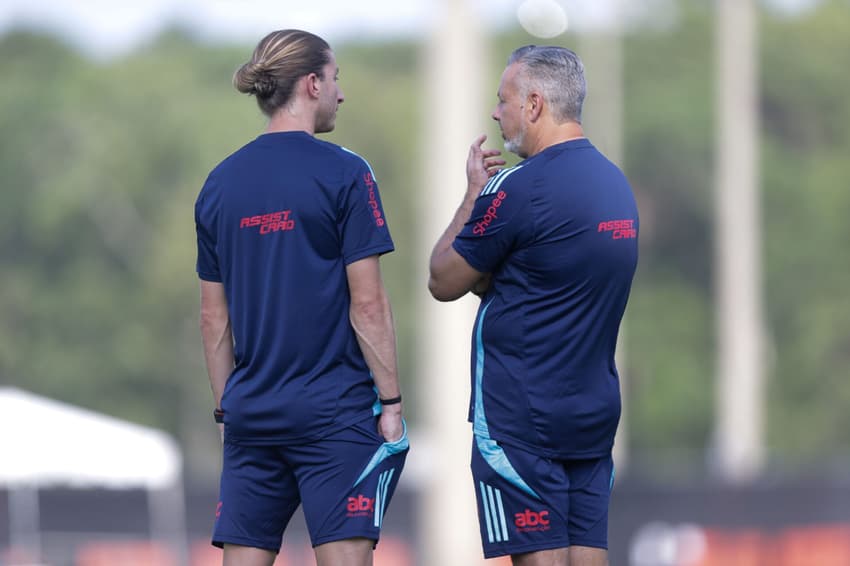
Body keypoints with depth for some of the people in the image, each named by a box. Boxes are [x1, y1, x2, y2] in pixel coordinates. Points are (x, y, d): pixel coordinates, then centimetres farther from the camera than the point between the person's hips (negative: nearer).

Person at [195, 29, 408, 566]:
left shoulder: (221, 183, 8)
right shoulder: (343, 173, -8)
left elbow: (214, 317, 12)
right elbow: (367, 304, -10)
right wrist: (391, 402, -5)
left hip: (251, 414, 5)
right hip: (334, 411, -5)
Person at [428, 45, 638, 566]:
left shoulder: (518, 189, -16)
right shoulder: (615, 182, 12)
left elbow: (444, 282, -5)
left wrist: (474, 193, 5)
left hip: (521, 419, -8)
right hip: (595, 414, 8)